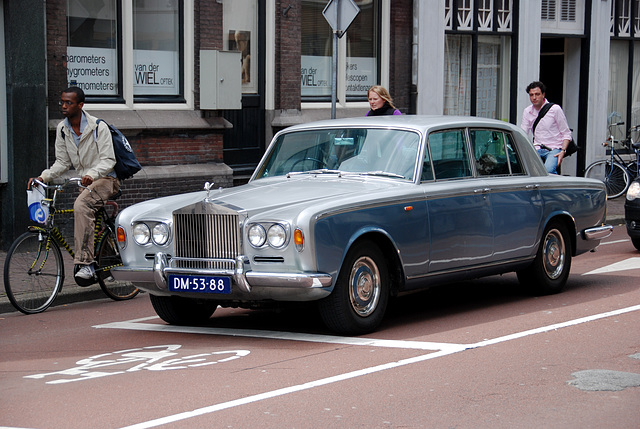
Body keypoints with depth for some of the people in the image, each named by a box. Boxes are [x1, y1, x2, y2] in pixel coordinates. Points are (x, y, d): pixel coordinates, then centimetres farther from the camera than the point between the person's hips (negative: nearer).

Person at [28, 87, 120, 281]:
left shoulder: (98, 127, -15)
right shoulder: (62, 129, 3)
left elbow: (108, 160, -19)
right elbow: (62, 162, 7)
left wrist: (92, 174, -37)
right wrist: (43, 177, -10)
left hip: (106, 179, -8)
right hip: (87, 183, 8)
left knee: (80, 206, -31)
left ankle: (84, 263, -36)